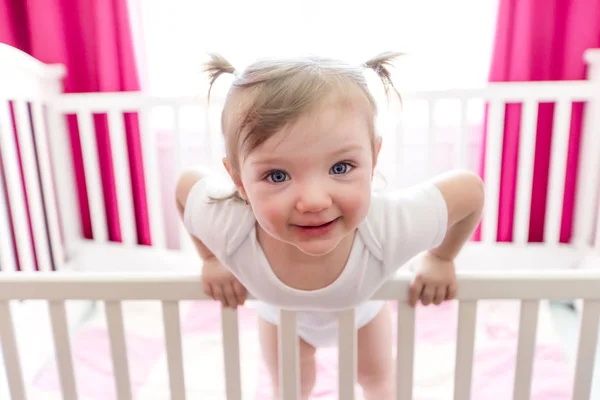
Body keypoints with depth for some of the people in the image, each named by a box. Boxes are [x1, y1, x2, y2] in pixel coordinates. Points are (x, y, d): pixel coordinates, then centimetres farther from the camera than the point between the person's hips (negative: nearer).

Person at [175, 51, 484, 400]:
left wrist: (439, 259, -15)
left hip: (362, 306, 0)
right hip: (279, 312, 1)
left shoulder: (395, 224, -48)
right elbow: (186, 183, -21)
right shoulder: (225, 224, -44)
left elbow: (472, 190, -28)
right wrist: (212, 260, -12)